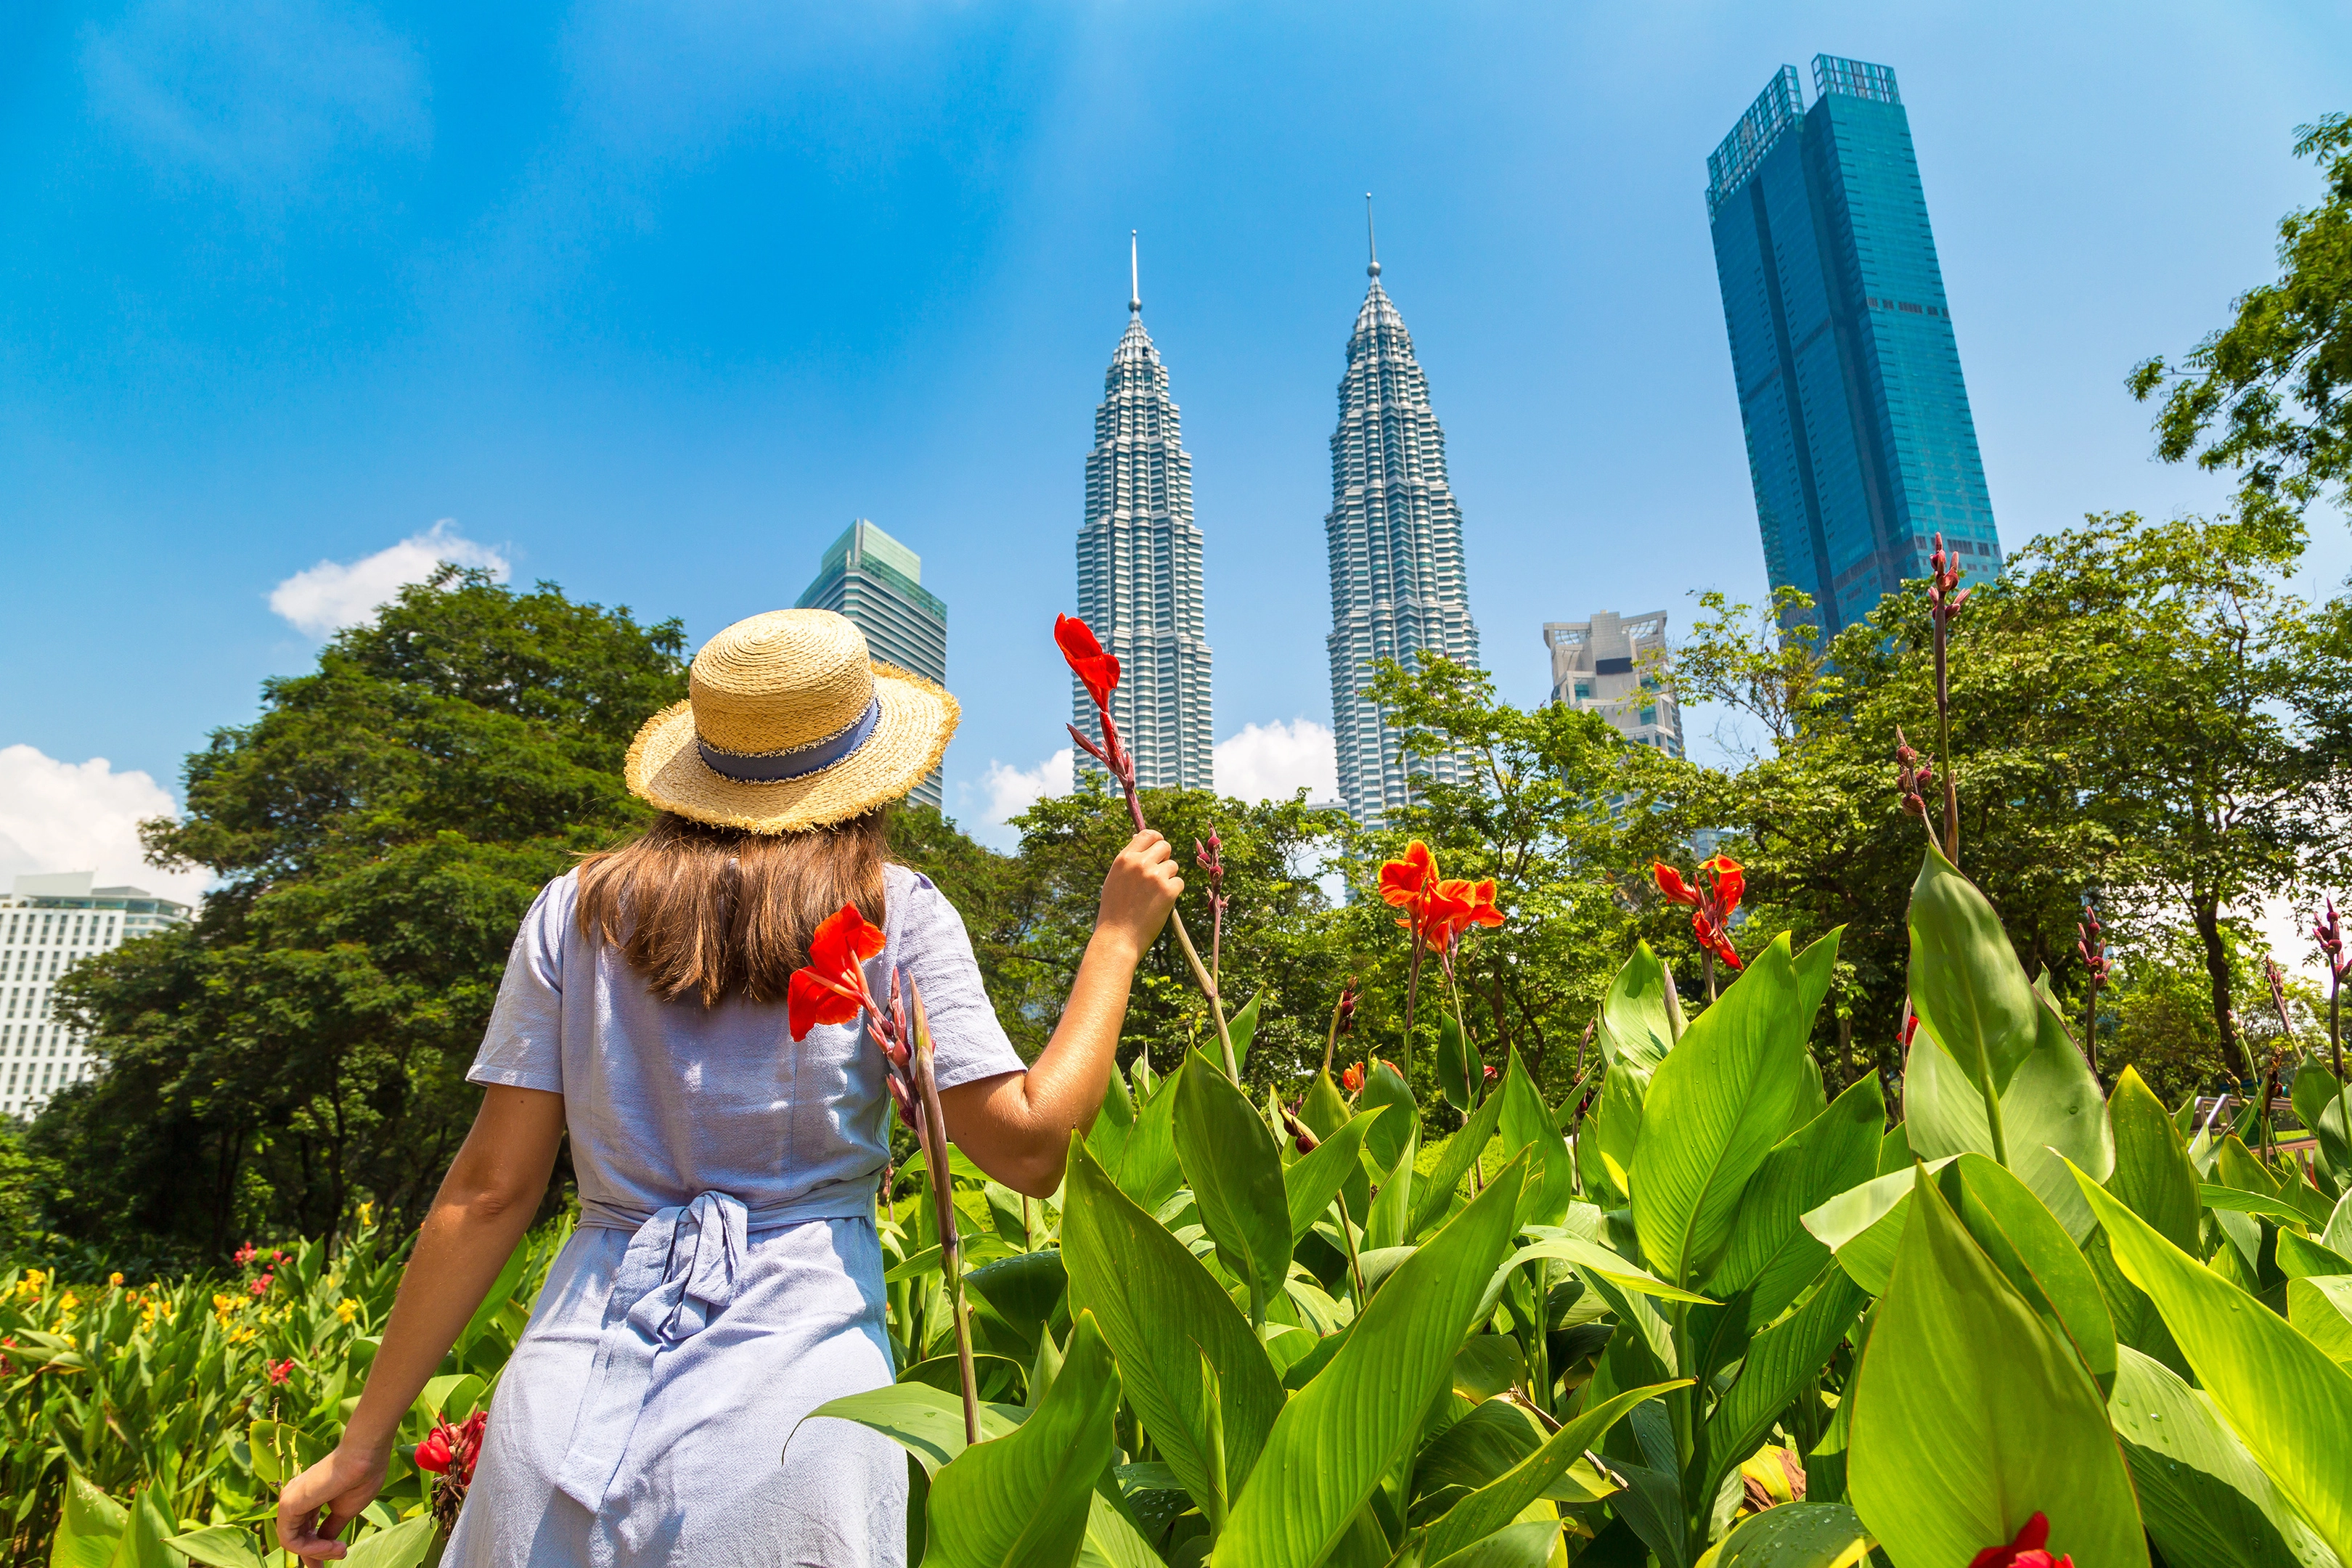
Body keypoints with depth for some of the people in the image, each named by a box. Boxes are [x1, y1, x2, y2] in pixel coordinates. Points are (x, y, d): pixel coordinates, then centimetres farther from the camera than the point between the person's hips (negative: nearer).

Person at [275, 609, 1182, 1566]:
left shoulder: (579, 909, 4)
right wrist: (1119, 937, 3)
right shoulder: (890, 912, -4)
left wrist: (365, 1439, 12)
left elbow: (491, 1190, 2)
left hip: (571, 1388, 3)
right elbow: (1029, 1147, -7)